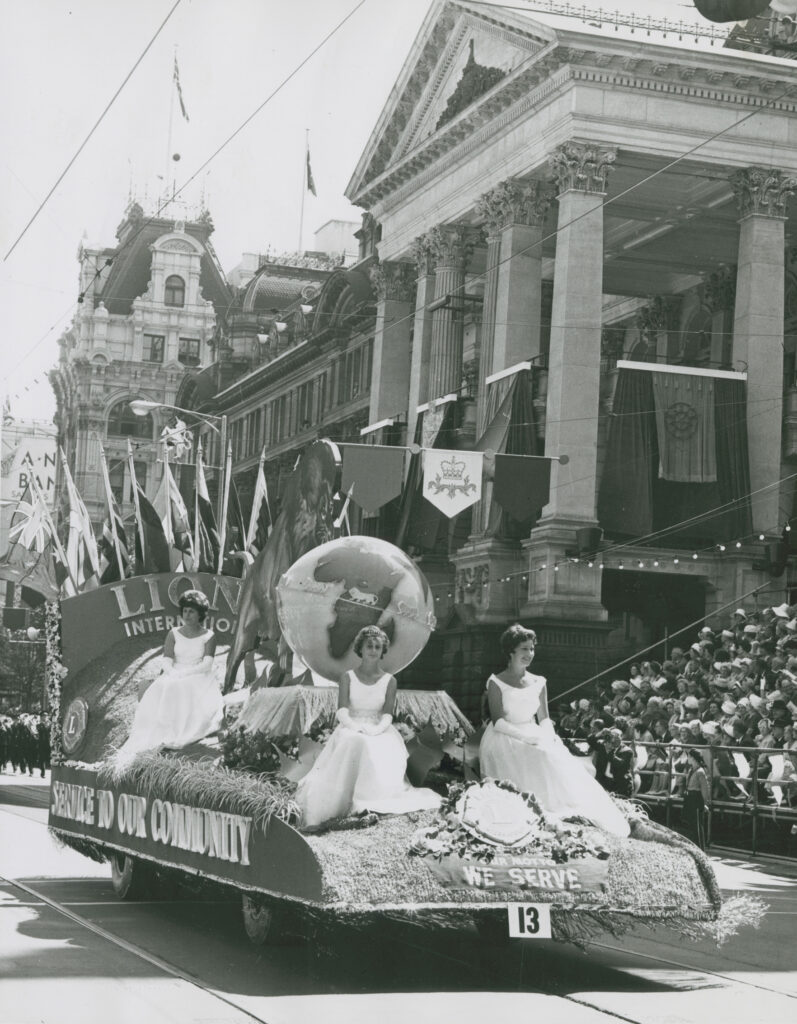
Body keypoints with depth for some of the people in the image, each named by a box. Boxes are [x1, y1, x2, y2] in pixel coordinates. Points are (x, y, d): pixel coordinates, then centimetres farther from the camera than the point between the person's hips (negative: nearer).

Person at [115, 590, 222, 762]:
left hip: (198, 679, -2)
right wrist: (173, 674, -19)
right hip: (173, 680, 2)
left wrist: (181, 673, -17)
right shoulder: (174, 634, 15)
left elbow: (207, 665, -6)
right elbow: (167, 662, 4)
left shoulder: (208, 636, 7)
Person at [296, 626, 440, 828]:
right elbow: (342, 711, -2)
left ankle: (376, 807, -39)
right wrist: (357, 727, -23)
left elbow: (388, 714, 0)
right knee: (351, 745, -36)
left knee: (384, 754, -34)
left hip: (380, 732, 1)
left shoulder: (389, 681, 10)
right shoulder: (348, 677, 9)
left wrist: (376, 729, -22)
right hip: (351, 730, -1)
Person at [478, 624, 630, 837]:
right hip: (506, 741, -4)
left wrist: (548, 736, -9)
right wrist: (526, 737, -21)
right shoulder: (497, 683, 0)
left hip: (535, 739, 4)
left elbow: (544, 719, 13)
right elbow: (498, 721, -9)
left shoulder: (537, 683, 15)